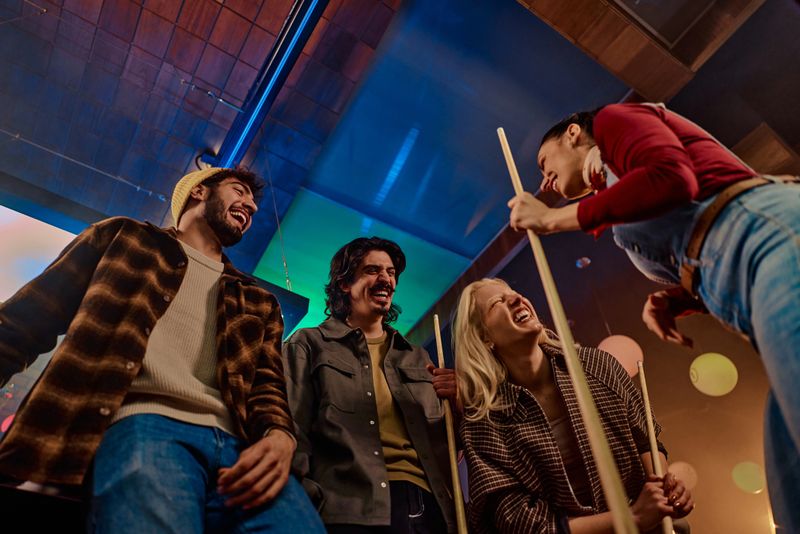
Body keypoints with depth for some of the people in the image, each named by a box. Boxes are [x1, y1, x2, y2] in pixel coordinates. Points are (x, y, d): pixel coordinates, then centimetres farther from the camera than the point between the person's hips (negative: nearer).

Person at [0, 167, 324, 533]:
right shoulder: (123, 238, 20)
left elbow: (267, 385, 17)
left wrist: (278, 435, -7)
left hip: (237, 445, 3)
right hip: (143, 425, -2)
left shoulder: (259, 302, 27)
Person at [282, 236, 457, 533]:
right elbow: (292, 432, -4)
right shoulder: (309, 345, 7)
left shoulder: (418, 358, 20)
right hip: (353, 508, -4)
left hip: (428, 505, 4)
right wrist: (307, 506, -16)